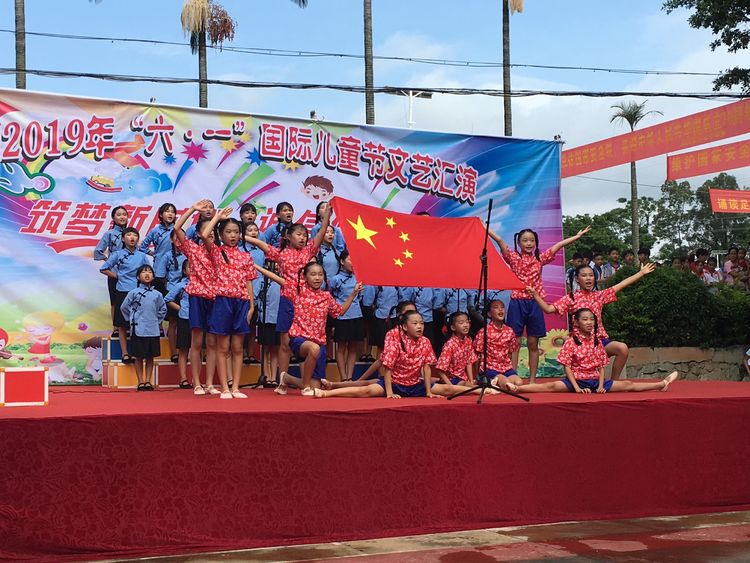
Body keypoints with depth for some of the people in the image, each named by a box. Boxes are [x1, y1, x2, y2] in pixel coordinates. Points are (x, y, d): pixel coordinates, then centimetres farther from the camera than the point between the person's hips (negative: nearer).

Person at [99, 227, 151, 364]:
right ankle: (125, 353, 6)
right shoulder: (118, 254, 2)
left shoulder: (142, 256, 7)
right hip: (122, 292, -1)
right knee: (122, 325, 2)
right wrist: (118, 276, 2)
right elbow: (104, 269, 6)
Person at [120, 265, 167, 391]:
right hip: (138, 330, -2)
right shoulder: (133, 293, -1)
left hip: (153, 331, 2)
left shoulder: (157, 294, 5)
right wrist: (132, 320, 7)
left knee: (150, 357, 7)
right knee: (139, 357, 3)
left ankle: (148, 381, 13)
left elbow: (162, 310, 17)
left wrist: (156, 321, 10)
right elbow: (124, 307, 7)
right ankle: (141, 382, 8)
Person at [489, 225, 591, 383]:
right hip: (517, 302, -3)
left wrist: (577, 236, 8)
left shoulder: (540, 258, 10)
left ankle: (532, 379, 11)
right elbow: (499, 240, -8)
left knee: (533, 343, 6)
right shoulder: (513, 257, 2)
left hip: (535, 303, 3)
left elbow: (559, 245, 9)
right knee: (515, 342, -2)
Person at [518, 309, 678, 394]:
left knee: (628, 385, 1)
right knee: (552, 386, -31)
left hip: (596, 381, 5)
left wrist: (601, 385, -6)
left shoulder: (597, 342, 9)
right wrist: (576, 388, -18)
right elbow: (567, 367, -9)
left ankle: (662, 384, 4)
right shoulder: (570, 342, -6)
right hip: (576, 380, -5)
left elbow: (601, 366, 9)